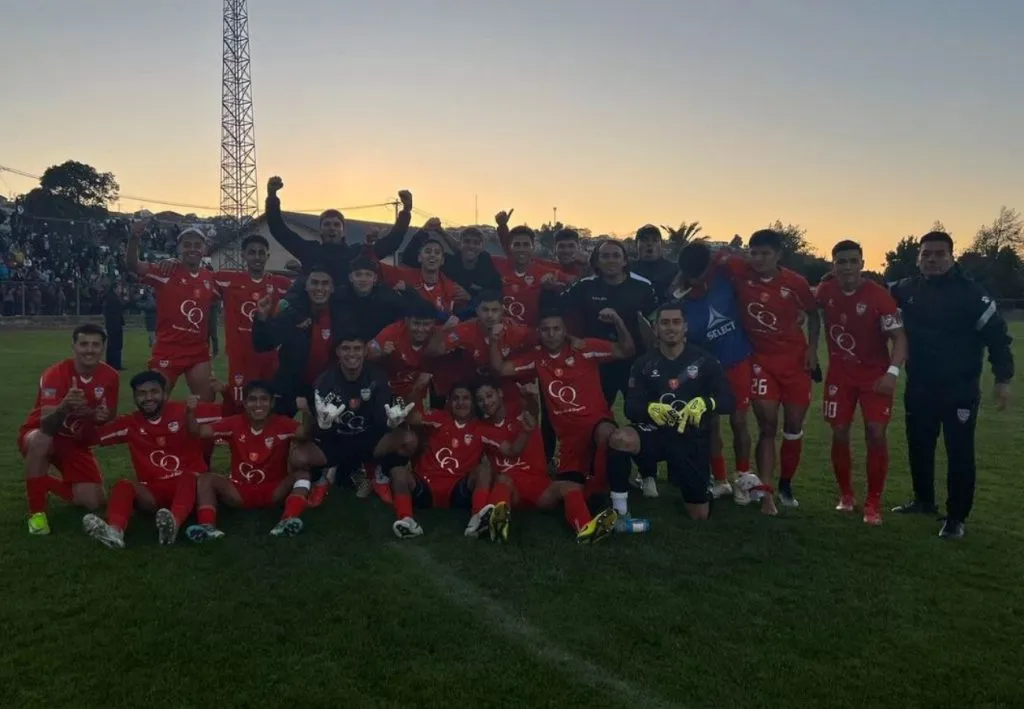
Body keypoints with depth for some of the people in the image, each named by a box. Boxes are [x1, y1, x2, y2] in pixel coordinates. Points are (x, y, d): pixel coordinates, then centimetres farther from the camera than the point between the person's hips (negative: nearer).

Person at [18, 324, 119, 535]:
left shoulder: (110, 377, -12)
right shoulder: (55, 374, -25)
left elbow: (109, 418, -3)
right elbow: (45, 425, -34)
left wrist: (91, 414, -28)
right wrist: (64, 406, -56)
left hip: (77, 443, 4)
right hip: (44, 436, -4)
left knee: (94, 502, -8)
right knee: (41, 440, -41)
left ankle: (47, 484, 23)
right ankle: (36, 512, -24)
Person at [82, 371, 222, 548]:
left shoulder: (182, 411, -4)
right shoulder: (130, 423, 5)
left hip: (188, 484, -3)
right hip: (154, 491, 3)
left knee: (189, 477, -34)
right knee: (123, 485, -21)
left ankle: (174, 524, -61)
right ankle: (114, 530, -50)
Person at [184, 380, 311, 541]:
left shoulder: (282, 424, -10)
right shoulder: (234, 424, -3)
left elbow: (304, 435, -29)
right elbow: (198, 432, -7)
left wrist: (305, 413, -49)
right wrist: (191, 412, -27)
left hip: (274, 491, -2)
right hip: (240, 491, 2)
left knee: (302, 475, -28)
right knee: (206, 478, -19)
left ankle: (288, 521, -48)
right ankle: (207, 526, -39)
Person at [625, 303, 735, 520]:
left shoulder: (705, 360, -4)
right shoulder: (643, 363, -2)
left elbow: (728, 402, -11)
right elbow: (630, 408, -10)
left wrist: (704, 403, -32)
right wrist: (650, 409, -33)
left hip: (693, 440, 0)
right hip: (657, 434, 0)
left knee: (700, 516, 3)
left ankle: (678, 474, 34)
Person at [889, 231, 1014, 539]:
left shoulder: (970, 293, -12)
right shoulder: (906, 289, 0)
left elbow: (997, 335, -9)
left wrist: (1003, 379, -11)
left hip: (960, 388, -5)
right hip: (918, 386, 5)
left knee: (959, 453, -2)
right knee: (919, 446, 16)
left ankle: (956, 517, 8)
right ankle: (924, 500, 34)